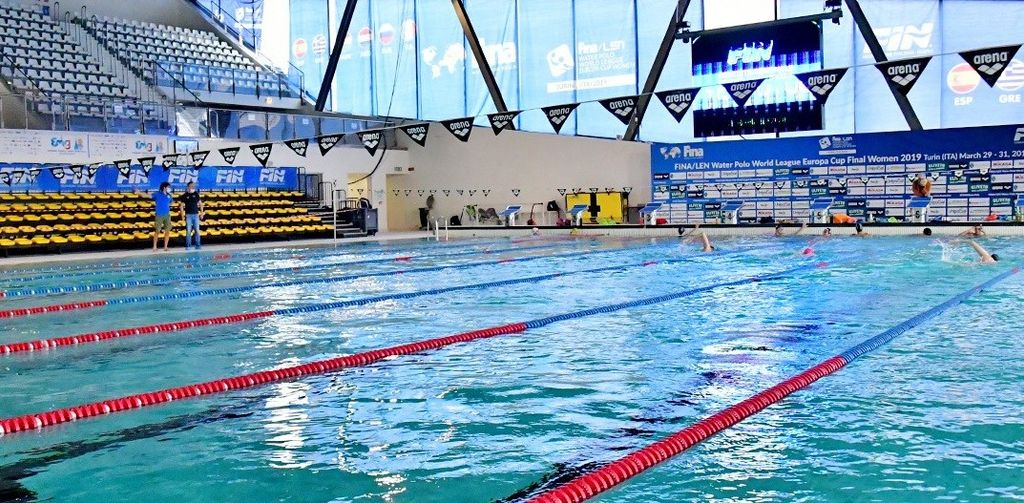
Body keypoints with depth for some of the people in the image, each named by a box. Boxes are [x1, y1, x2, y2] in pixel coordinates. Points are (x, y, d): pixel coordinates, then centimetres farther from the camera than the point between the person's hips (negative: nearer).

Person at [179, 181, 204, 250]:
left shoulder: (196, 194, 7)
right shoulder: (184, 196, 1)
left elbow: (200, 204, 11)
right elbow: (182, 206, 1)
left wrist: (202, 213, 5)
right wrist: (182, 215, -7)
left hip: (196, 214, 2)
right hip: (188, 215, -2)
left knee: (197, 230, 2)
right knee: (188, 231, -2)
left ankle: (198, 245, 6)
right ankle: (188, 245, 3)